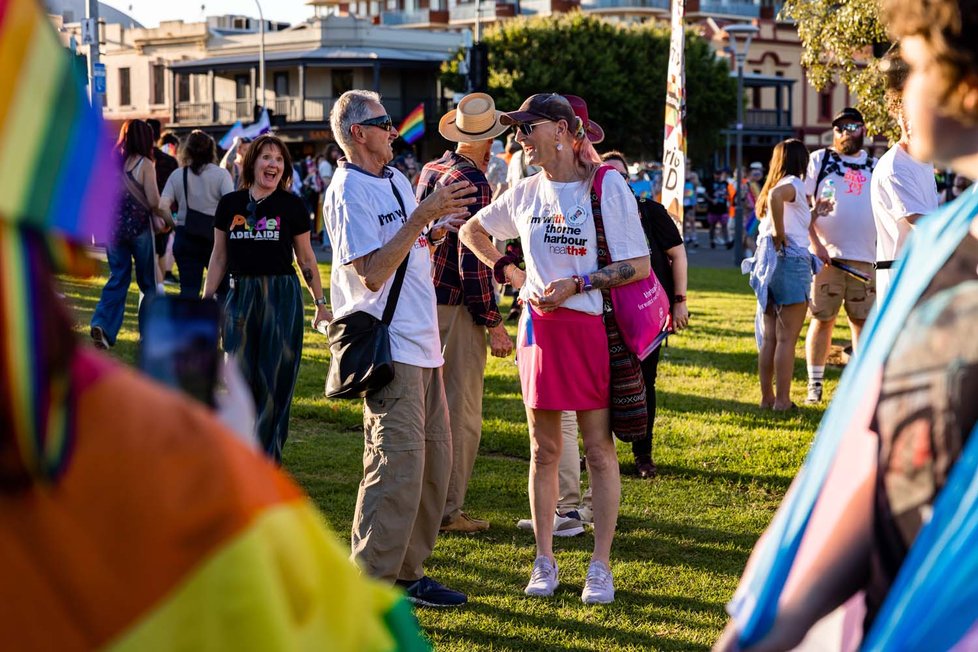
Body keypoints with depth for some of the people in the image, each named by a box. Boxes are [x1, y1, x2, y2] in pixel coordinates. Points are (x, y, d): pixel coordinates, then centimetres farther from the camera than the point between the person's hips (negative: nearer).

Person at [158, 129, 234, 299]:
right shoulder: (221, 174, -5)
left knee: (188, 290, 2)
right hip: (216, 235, -1)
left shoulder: (177, 175, 2)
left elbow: (162, 207, -8)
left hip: (185, 236, 2)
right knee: (224, 288, 13)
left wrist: (173, 223, 7)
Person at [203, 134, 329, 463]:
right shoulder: (230, 204, 6)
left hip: (282, 296, -2)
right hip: (240, 296, 2)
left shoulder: (292, 206, 1)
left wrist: (320, 303, 8)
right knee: (241, 378, 4)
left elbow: (306, 258, 8)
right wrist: (207, 301, 10)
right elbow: (219, 257, 12)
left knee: (275, 380, -1)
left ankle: (268, 459, 7)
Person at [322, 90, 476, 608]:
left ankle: (407, 572, 21)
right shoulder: (348, 192, -11)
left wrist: (438, 230, 4)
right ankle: (369, 583, -5)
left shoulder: (397, 179, 17)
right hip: (387, 346, -9)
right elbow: (373, 273, -20)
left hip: (422, 342, 10)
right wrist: (422, 217, -21)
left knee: (434, 460, 12)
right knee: (398, 466, -12)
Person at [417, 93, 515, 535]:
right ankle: (448, 510, 3)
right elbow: (473, 261, -20)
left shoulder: (428, 172, 9)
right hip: (455, 307, -8)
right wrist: (494, 324, -14)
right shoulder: (473, 183, -16)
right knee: (461, 413, -1)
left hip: (423, 299, 8)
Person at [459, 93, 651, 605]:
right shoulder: (526, 194, 7)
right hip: (539, 327, 4)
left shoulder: (607, 187, -7)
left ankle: (600, 567, 8)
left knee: (599, 449, 1)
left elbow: (639, 265, -10)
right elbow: (472, 230, 24)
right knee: (543, 450, 8)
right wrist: (511, 274, 11)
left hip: (592, 327, -4)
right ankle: (544, 561, 18)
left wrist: (577, 284, -18)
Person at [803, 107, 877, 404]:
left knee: (863, 320, 5)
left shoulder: (875, 166, 14)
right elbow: (802, 204, -1)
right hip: (826, 256, -3)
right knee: (822, 320, 0)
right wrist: (815, 243, -11)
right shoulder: (818, 160, 4)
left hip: (864, 258, 3)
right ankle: (815, 384, 7)